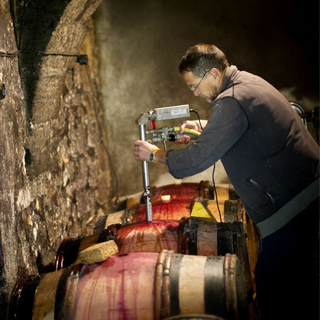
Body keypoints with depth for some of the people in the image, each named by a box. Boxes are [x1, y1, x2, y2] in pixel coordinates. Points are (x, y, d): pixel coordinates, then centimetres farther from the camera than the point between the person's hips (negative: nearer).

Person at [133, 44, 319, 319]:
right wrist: (204, 126, 23)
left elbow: (198, 159, -18)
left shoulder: (231, 101, -20)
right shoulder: (247, 82, 12)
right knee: (296, 279, 20)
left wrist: (154, 154, -4)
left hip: (289, 202, -11)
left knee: (272, 286, -5)